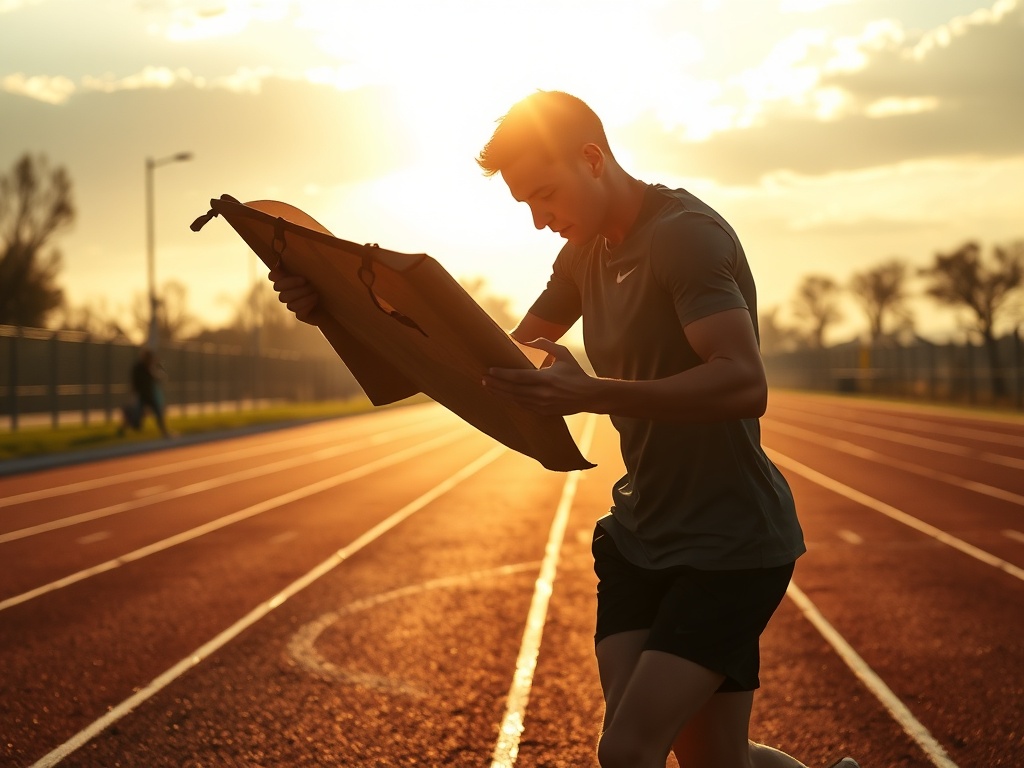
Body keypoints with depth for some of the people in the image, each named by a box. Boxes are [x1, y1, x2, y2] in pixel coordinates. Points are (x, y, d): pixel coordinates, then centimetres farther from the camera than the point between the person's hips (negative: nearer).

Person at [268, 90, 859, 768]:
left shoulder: (687, 234, -17)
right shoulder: (587, 251, 11)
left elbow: (744, 384, -28)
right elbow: (511, 357, 16)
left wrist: (593, 394, -40)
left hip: (732, 540, -8)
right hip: (642, 532, 8)